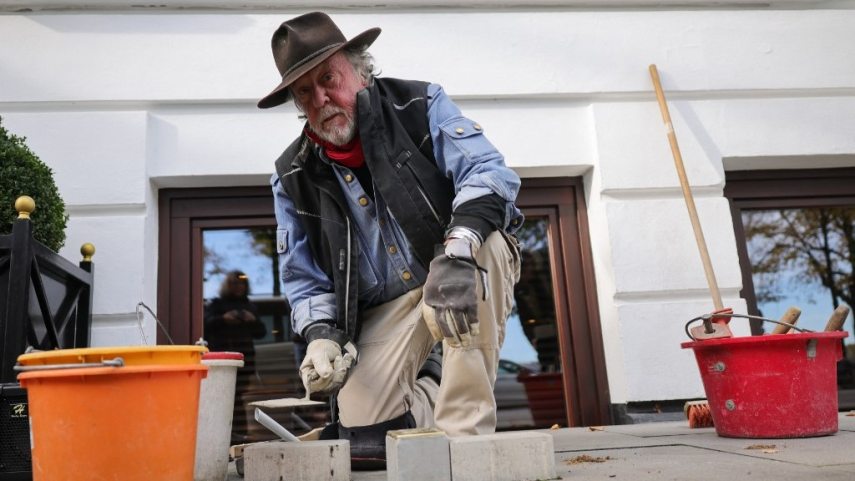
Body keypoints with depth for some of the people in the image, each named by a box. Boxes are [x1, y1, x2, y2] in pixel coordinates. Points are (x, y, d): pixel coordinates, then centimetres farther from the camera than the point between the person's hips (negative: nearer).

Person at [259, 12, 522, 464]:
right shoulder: (293, 177, -1)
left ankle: (464, 431, -26)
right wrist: (322, 333, -16)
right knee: (361, 422, -16)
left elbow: (489, 171, -23)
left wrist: (456, 250, -40)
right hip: (385, 310, 2)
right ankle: (428, 385, 20)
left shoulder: (419, 105, -8)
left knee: (483, 241, -37)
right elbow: (303, 277, 4)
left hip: (470, 272, -2)